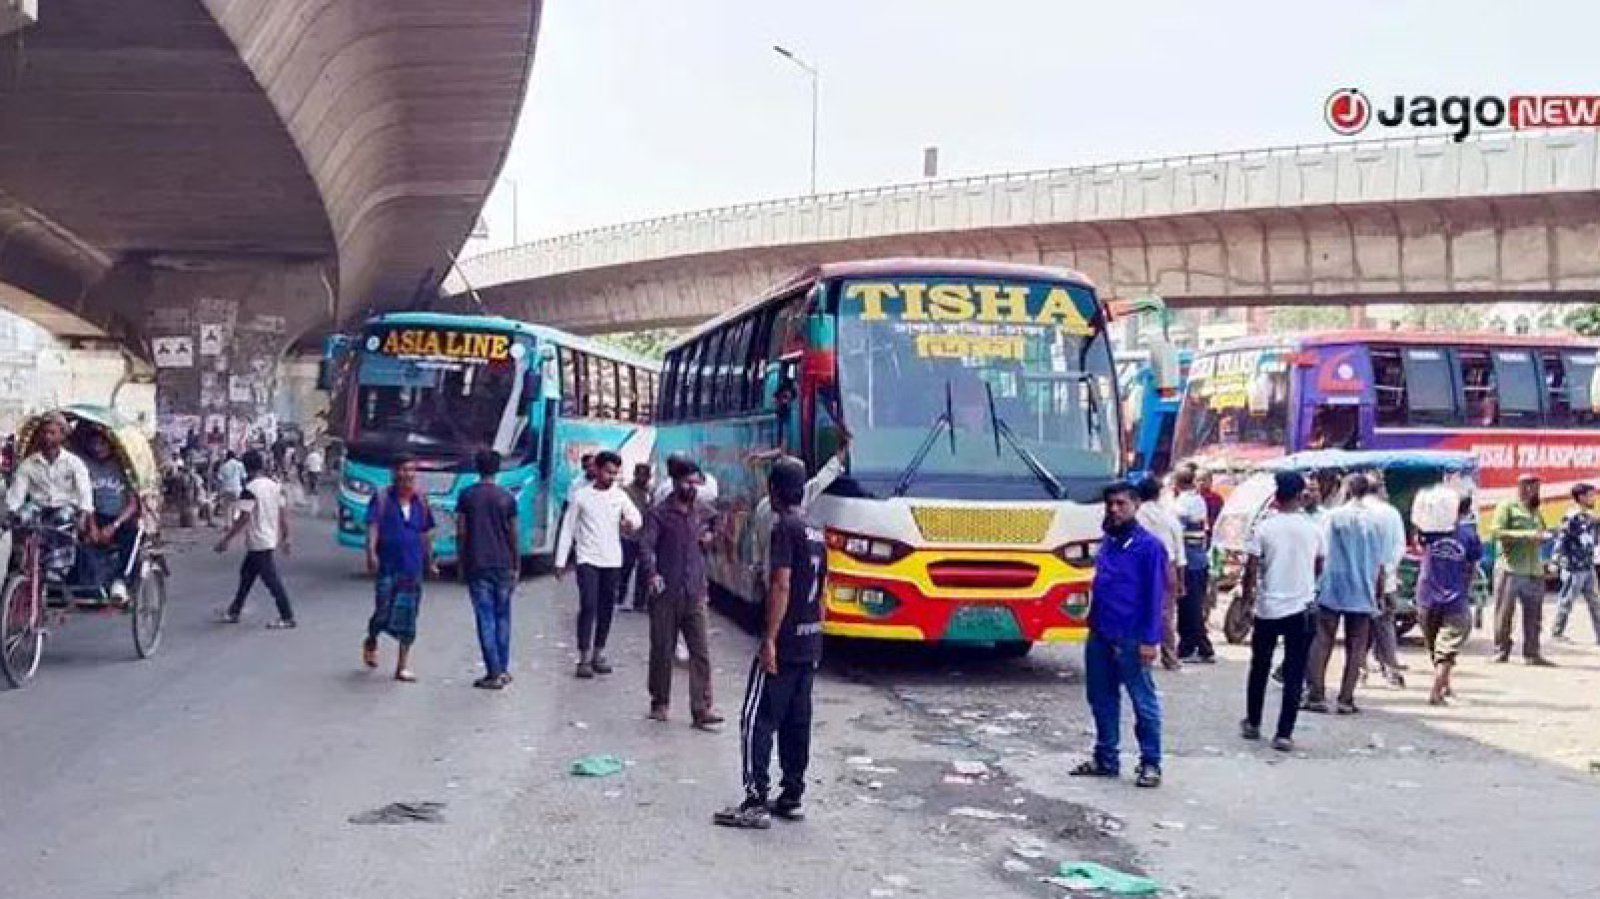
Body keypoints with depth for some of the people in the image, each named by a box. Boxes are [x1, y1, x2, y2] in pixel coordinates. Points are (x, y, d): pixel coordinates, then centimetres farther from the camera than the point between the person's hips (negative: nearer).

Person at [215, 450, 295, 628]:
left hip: (258, 544, -9)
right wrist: (285, 538, 17)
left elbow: (243, 519, -22)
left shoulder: (249, 490, -18)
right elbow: (283, 514, 9)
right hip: (271, 539, 9)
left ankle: (287, 617, 0)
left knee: (272, 580, -4)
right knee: (246, 575, 19)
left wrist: (226, 540, -16)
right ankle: (234, 612, 29)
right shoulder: (275, 486, 6)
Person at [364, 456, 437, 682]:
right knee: (384, 612, -3)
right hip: (387, 566, -3)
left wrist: (429, 562, 21)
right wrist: (371, 552, -27)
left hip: (413, 567, 3)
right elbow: (373, 526, -12)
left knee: (408, 617, 2)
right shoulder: (382, 498, -2)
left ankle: (403, 667, 7)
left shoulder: (420, 501, 10)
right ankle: (371, 643, 31)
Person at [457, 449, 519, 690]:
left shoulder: (467, 496, -1)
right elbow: (513, 536, 2)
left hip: (476, 566, -1)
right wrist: (516, 567, 9)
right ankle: (503, 670, 14)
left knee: (486, 618, -1)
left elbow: (461, 534, -1)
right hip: (503, 565, 1)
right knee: (502, 617, 12)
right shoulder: (507, 497, 1)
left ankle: (494, 673, -4)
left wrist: (461, 564, 8)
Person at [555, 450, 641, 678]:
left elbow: (637, 517, 1)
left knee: (606, 608, 8)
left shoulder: (620, 496, 6)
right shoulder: (581, 496, -1)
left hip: (612, 561, 3)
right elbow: (567, 528, 2)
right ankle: (584, 658, -9)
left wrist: (631, 522, -25)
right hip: (588, 559, -3)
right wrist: (561, 561, -1)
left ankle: (599, 654, 19)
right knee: (588, 606, -12)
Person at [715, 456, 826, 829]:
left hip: (783, 644, -8)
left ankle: (755, 802, -8)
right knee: (797, 722, 13)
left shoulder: (784, 528, -13)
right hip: (811, 645, 8)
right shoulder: (816, 534, 13)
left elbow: (781, 585, -20)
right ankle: (793, 796, 17)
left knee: (757, 720, -5)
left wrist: (770, 640, -21)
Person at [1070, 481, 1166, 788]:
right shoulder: (1107, 543, 13)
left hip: (1131, 639, -7)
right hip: (1099, 636, 8)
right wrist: (1093, 623, 14)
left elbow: (1155, 597, -12)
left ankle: (1150, 764, 8)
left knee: (1143, 702, 1)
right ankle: (1106, 759, 24)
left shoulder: (1148, 546, -9)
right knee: (1102, 700, 13)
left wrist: (1150, 640, -16)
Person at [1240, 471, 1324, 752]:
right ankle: (1284, 734, 0)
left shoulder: (1263, 527, -8)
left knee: (1260, 668, 17)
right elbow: (1319, 568, 11)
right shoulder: (1313, 529, -2)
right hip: (1302, 607, 0)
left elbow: (1251, 570, -9)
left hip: (1268, 607, 0)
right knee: (1294, 674, 4)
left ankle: (1252, 724, 28)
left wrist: (1248, 596, 7)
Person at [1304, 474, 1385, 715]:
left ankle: (1316, 696, 0)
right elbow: (1380, 564, 6)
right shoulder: (1375, 522, 3)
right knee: (1356, 648, 7)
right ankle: (1346, 700, 6)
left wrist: (1316, 583, 5)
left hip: (1331, 591, -2)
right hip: (1362, 595, 2)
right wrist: (1378, 594, 16)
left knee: (1322, 644, 4)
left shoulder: (1332, 516, -4)